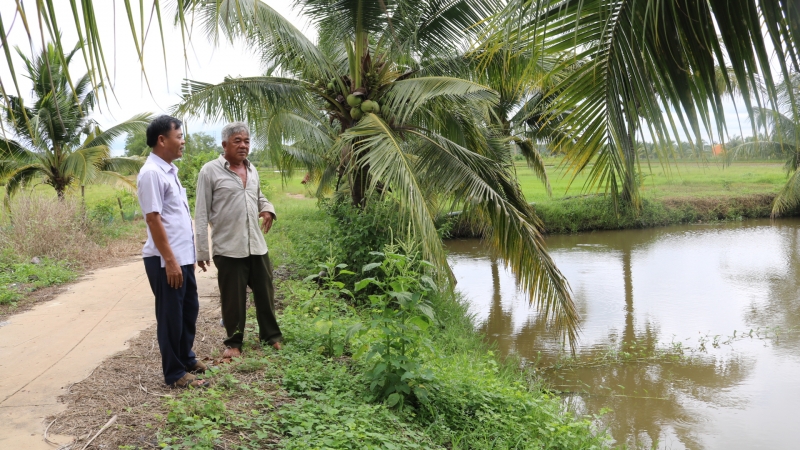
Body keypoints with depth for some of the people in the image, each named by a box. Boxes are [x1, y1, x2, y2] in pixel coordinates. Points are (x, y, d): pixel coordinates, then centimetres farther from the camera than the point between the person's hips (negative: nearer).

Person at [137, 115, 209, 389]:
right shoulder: (151, 173, -17)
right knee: (171, 316, 2)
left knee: (189, 310, 19)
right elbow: (153, 219, -21)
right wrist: (169, 260, -21)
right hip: (166, 260, -9)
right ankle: (174, 374, 13)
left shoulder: (170, 170, 13)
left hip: (183, 256, 9)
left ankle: (186, 359, 35)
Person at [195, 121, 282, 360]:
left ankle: (271, 335, 30)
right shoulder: (210, 171, -7)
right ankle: (234, 342, 22)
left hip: (257, 246, 5)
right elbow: (201, 215, -7)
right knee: (233, 298, 5)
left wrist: (267, 208, 3)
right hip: (228, 248, -5)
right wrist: (202, 251, -9)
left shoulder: (252, 169, 11)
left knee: (265, 292, 14)